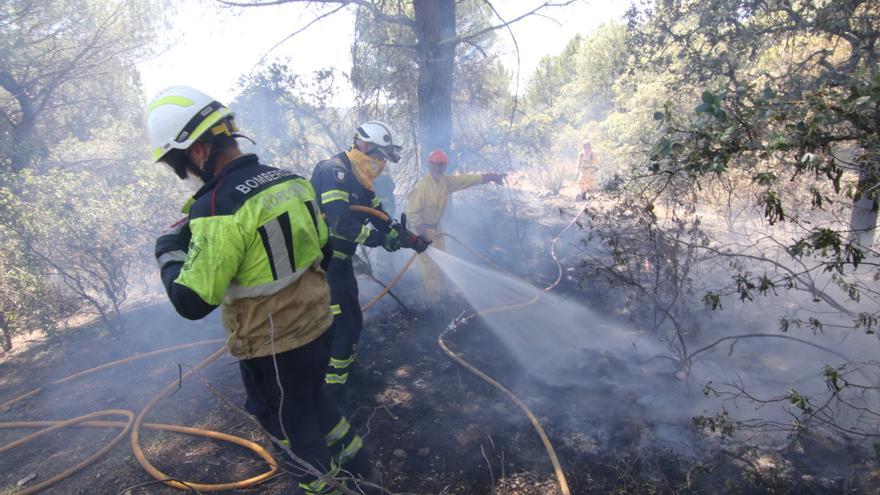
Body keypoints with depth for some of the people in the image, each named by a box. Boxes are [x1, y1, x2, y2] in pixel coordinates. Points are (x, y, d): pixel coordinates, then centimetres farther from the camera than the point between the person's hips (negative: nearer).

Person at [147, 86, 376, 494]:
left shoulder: (218, 208, -26)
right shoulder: (292, 180, -2)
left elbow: (192, 302, -22)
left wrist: (168, 248, -6)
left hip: (273, 348, -7)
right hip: (319, 327, 8)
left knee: (290, 423, 18)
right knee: (313, 400, 30)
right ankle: (356, 461, 45)